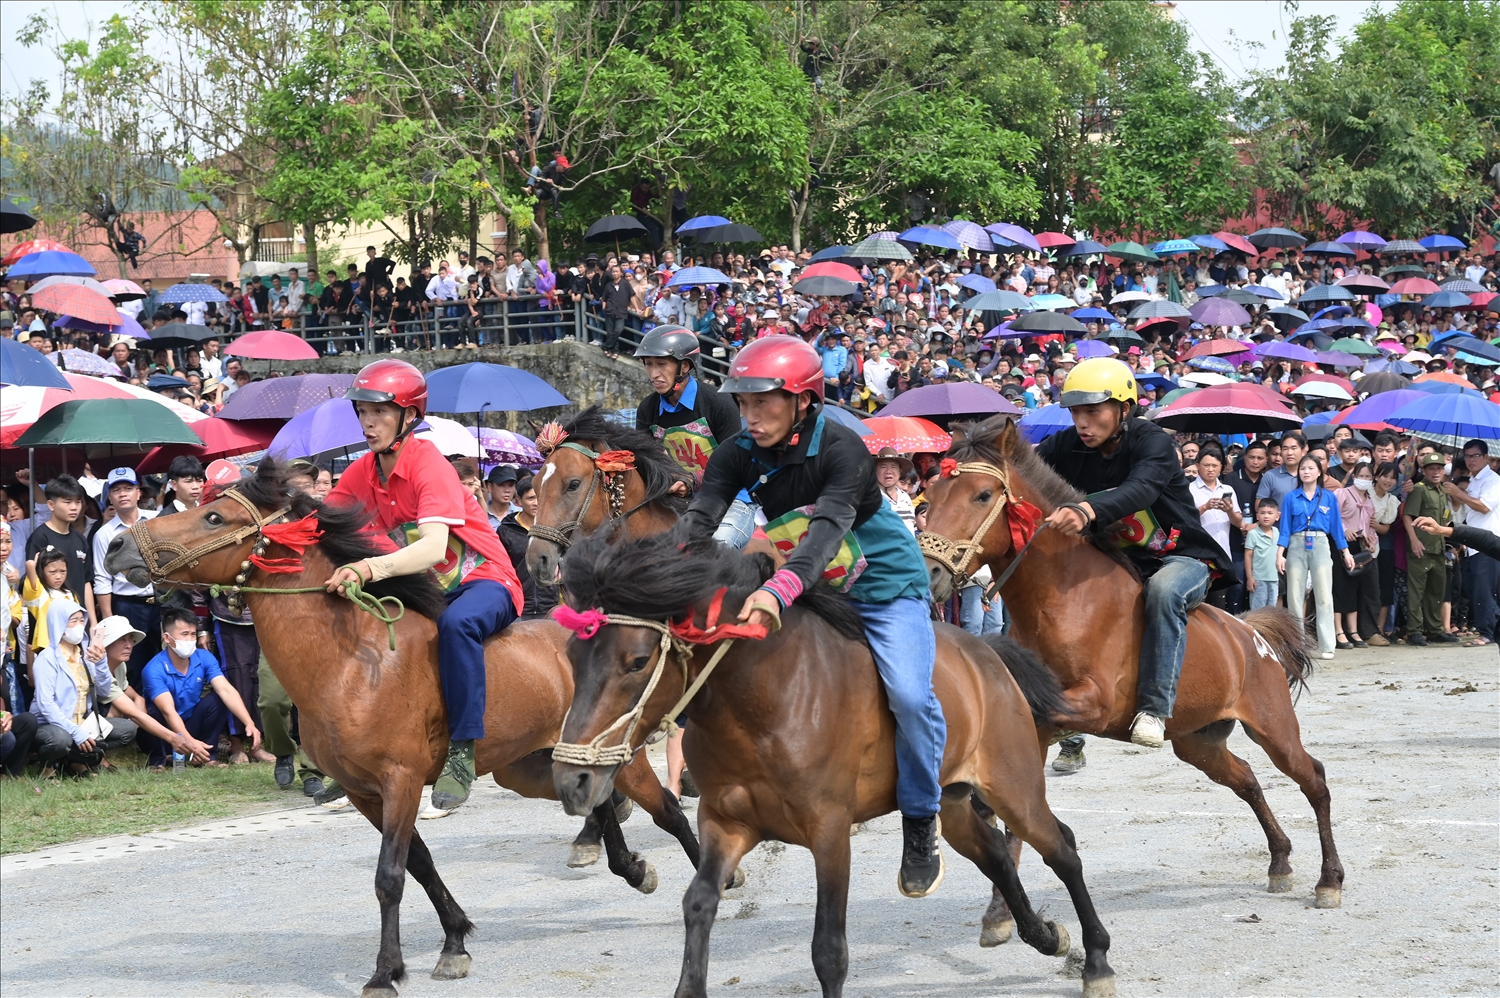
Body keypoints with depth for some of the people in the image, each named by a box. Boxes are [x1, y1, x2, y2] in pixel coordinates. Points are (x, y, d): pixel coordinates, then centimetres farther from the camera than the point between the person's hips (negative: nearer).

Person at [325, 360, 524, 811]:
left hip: (483, 580, -8)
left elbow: (434, 545, -36)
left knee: (457, 622, -39)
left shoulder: (428, 464, -21)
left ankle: (462, 749, -35)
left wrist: (370, 568, -52)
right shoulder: (361, 474, 1)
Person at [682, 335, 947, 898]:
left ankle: (920, 823, -4)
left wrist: (780, 590, -59)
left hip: (884, 587, -6)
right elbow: (699, 519, -23)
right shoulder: (739, 455, -10)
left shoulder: (840, 449, -26)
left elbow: (829, 527, -42)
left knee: (909, 695, -23)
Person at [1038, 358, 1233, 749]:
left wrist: (1087, 511, -61)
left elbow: (1140, 490, -42)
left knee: (1164, 590, -37)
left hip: (1181, 558, -6)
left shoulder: (1152, 441, -22)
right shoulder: (1067, 446, -5)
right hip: (1118, 561, 6)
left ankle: (1154, 707, -36)